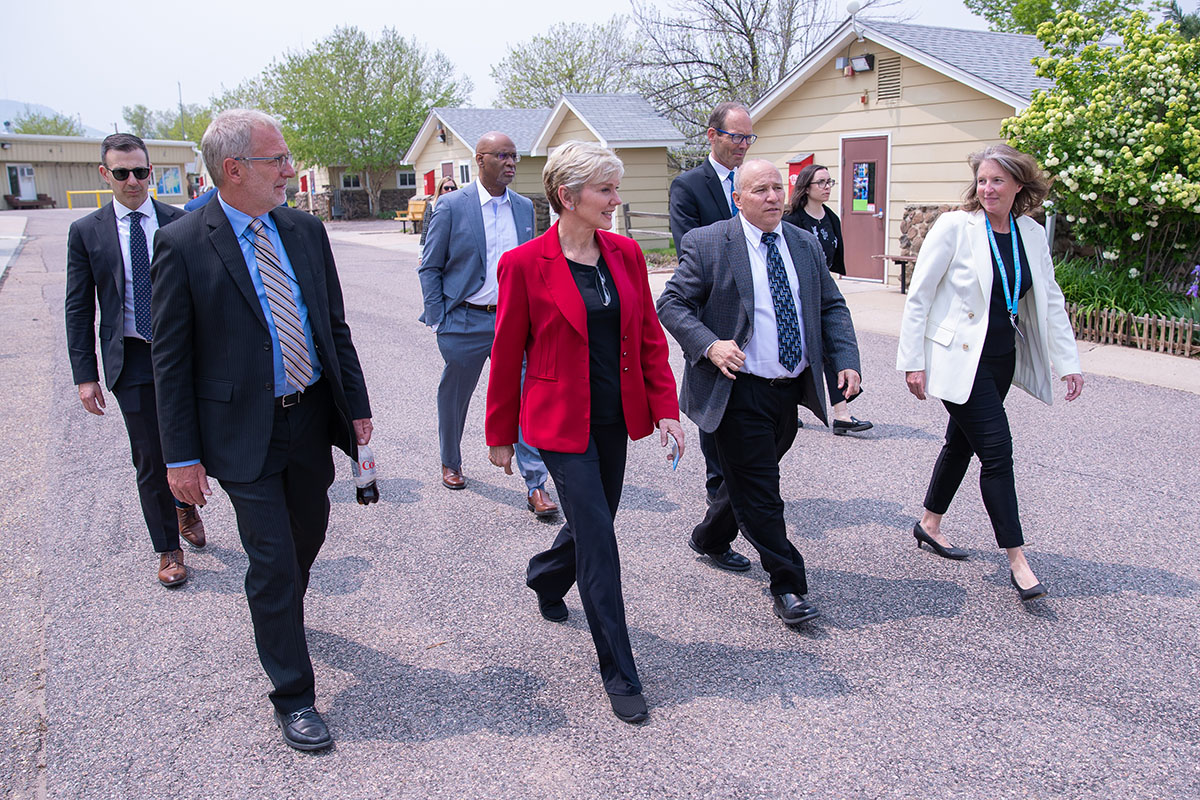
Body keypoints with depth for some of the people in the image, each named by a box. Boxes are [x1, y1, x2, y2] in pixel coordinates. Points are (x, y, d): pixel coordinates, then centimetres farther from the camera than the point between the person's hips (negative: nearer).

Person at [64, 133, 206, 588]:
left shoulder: (181, 223, 2)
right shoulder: (86, 232, 2)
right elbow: (78, 308, 3)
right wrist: (85, 375, -2)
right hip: (130, 360, 0)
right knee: (151, 460, 3)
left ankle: (186, 505, 40)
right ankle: (167, 549, 17)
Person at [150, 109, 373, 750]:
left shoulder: (305, 230, 4)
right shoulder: (182, 245, -11)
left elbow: (335, 326, 10)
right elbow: (171, 359, -8)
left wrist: (356, 406, 8)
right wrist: (181, 455, -9)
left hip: (312, 420, 5)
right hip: (244, 431, -5)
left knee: (308, 537, 21)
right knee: (272, 560, 0)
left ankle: (277, 614, 51)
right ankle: (292, 696, 15)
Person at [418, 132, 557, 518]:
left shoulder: (524, 207, 8)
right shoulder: (452, 206, -5)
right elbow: (429, 268, -2)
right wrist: (438, 320, -6)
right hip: (466, 321, -2)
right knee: (454, 398, 14)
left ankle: (535, 486, -4)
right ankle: (451, 464, 38)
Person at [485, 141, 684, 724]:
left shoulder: (625, 253, 2)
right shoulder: (524, 264, -12)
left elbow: (650, 337, 8)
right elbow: (507, 356, -4)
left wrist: (665, 408, 0)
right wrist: (500, 435, 2)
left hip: (615, 418, 6)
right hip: (561, 422, -5)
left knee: (591, 523, 18)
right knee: (598, 541, -4)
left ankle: (545, 579, 52)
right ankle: (619, 674, 9)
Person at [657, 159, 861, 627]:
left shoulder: (806, 245, 10)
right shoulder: (707, 245, -7)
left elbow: (832, 306, 14)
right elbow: (672, 304, -7)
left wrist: (847, 361, -1)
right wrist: (709, 345, -23)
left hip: (791, 389, 6)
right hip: (739, 391, -6)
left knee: (749, 478, 20)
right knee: (759, 489, -2)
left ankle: (709, 538, 45)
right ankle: (787, 587, 10)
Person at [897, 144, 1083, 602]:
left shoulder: (1032, 235, 5)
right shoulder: (955, 227, -10)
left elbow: (1051, 302, 11)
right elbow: (918, 296, -9)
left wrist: (1068, 362, 6)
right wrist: (913, 361, -12)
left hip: (1003, 358, 6)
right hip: (960, 358, -6)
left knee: (962, 441, 16)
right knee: (996, 448, -9)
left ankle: (929, 525, 34)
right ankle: (1017, 560, -3)